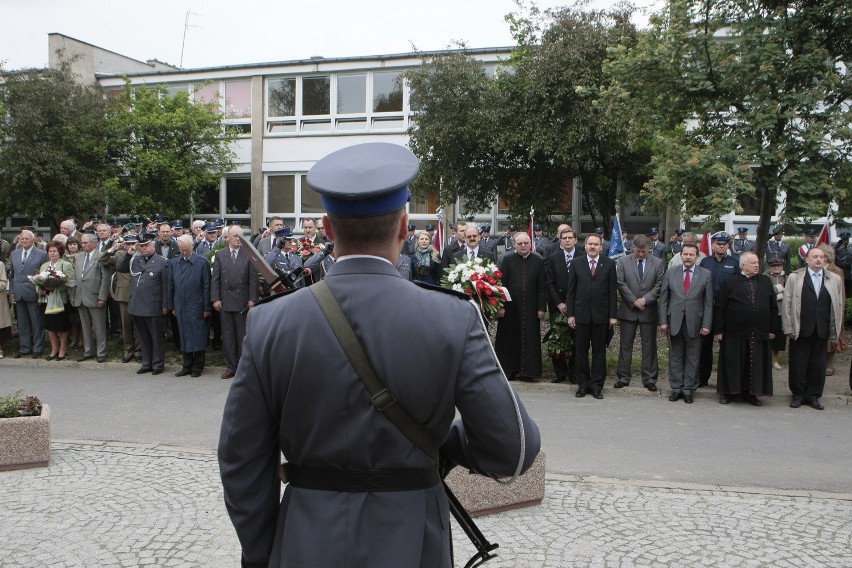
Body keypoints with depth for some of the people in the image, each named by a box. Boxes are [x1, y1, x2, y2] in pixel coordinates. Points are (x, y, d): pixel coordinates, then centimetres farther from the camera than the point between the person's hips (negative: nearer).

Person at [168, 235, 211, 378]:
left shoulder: (202, 263, -4)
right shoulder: (173, 263, 8)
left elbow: (206, 287, -4)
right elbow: (170, 286, 11)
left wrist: (206, 308, -6)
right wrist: (171, 306, 8)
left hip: (196, 307, -4)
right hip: (180, 307, 4)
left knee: (198, 337, 0)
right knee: (184, 337, 9)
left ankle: (198, 367, 10)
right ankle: (187, 366, 18)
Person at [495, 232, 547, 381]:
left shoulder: (538, 261, 4)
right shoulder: (507, 260, 1)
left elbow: (542, 286, 3)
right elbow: (501, 283, -1)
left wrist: (541, 307, -2)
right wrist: (500, 306, -7)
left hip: (530, 307, 1)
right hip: (510, 307, 0)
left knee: (530, 340, 3)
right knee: (509, 339, 6)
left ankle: (527, 371, 11)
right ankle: (509, 369, 16)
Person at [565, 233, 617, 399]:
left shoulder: (609, 264, 3)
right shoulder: (576, 263, 4)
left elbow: (612, 291, 2)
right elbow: (571, 290, 4)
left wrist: (612, 315, -2)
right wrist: (570, 314, -2)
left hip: (601, 314, 0)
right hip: (581, 314, 1)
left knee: (599, 351, 6)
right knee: (581, 351, 6)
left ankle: (597, 385, 14)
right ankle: (583, 384, 17)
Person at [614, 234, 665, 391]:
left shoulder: (658, 263, 1)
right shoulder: (622, 261, -1)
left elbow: (659, 285, -2)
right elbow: (620, 283, -5)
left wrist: (645, 299, -13)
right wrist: (634, 301, -10)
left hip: (649, 310, 0)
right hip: (628, 310, 0)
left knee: (649, 346, 5)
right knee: (626, 345, 6)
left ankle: (649, 379, 13)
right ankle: (624, 377, 14)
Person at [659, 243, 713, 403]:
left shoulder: (706, 275, 1)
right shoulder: (670, 273, 5)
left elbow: (708, 302, 0)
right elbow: (664, 299, 5)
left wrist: (706, 324, -6)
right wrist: (663, 321, -1)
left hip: (694, 323, -1)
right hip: (674, 322, 1)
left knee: (692, 358, 4)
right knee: (675, 357, 7)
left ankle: (689, 389, 14)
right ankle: (676, 388, 16)